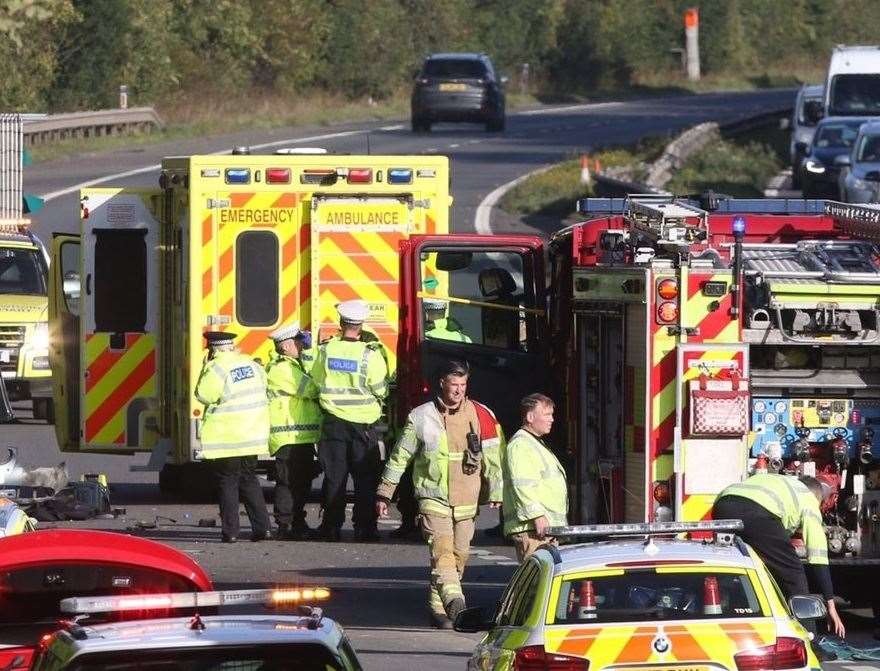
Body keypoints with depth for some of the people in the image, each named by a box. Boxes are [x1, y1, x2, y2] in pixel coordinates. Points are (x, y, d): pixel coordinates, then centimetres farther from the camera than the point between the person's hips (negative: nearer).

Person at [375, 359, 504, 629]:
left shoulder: (481, 417, 5)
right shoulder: (421, 417, 1)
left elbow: (493, 458, 11)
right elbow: (399, 457, 8)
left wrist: (496, 493, 5)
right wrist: (384, 493, 9)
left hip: (466, 502, 3)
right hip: (433, 498, -3)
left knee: (459, 555, 6)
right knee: (442, 550, -20)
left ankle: (438, 607, 19)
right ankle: (454, 601, -36)